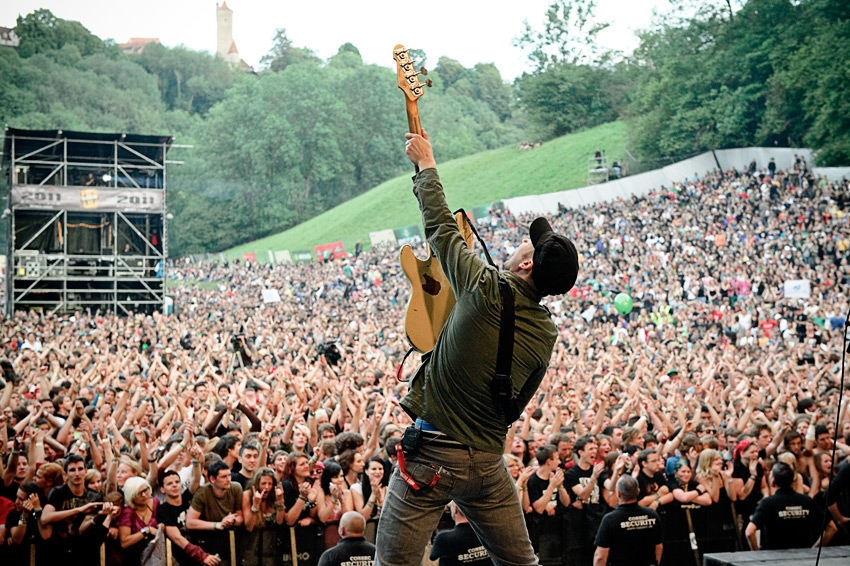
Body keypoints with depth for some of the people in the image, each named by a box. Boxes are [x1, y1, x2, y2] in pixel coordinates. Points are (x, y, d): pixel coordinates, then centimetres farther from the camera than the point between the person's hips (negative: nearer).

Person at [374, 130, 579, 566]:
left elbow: (441, 228, -1)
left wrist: (426, 165, 13)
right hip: (489, 460, 6)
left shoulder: (488, 291, -14)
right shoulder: (546, 334, 3)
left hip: (431, 451, -6)